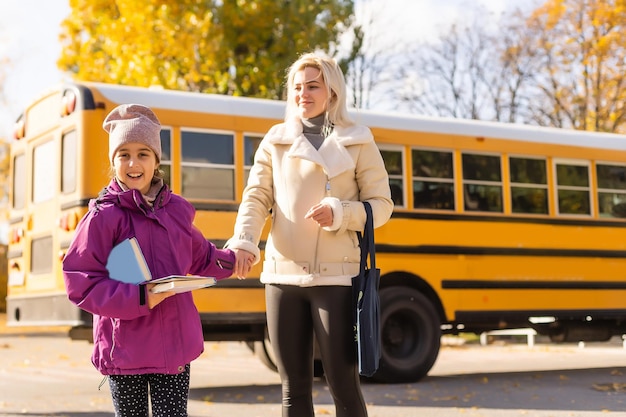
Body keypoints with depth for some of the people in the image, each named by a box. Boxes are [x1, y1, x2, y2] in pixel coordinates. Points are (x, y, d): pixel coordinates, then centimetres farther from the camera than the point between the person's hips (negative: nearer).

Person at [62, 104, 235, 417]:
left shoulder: (176, 209, 4)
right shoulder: (103, 216, -10)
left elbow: (200, 258, 22)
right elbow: (80, 282, -14)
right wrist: (139, 298, -22)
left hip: (176, 342, 3)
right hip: (125, 350, -3)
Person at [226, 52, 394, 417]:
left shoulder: (358, 143, 4)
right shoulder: (275, 141, 10)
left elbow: (382, 206, 3)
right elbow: (256, 198, 3)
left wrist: (339, 213, -16)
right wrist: (244, 243, -16)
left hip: (335, 277, -2)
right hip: (283, 276, 3)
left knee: (343, 383, -3)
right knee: (294, 386, 8)